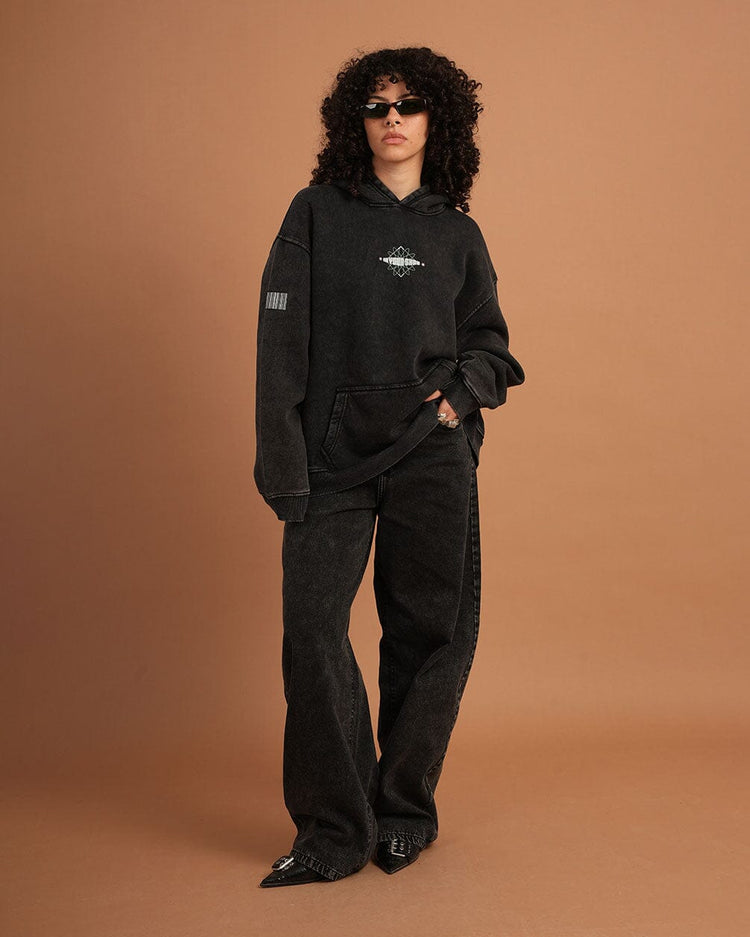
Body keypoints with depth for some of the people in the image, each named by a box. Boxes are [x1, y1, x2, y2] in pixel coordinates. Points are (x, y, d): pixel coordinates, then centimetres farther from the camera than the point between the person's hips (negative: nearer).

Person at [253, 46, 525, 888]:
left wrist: (462, 393, -5)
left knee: (431, 627, 3)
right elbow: (283, 343, -1)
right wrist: (283, 467, -9)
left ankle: (404, 811, 21)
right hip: (334, 453, -1)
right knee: (312, 623, -8)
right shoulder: (317, 213, 6)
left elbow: (489, 343, 18)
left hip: (432, 450, 2)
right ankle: (334, 830, 5)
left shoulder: (457, 233, 12)